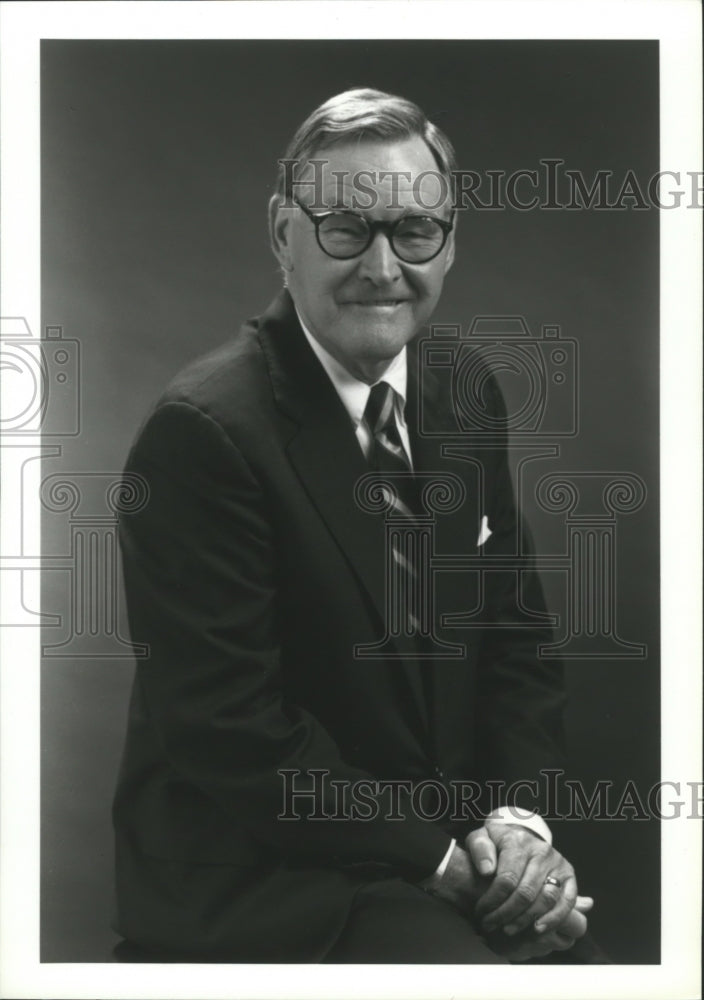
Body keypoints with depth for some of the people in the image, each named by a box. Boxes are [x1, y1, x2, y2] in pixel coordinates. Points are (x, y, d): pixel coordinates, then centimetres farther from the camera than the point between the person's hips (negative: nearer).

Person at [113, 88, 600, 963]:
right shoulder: (203, 430, -18)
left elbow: (517, 629, 10)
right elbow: (230, 728, -19)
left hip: (464, 835, 7)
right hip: (253, 874, -7)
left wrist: (516, 820, -6)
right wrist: (445, 857, -16)